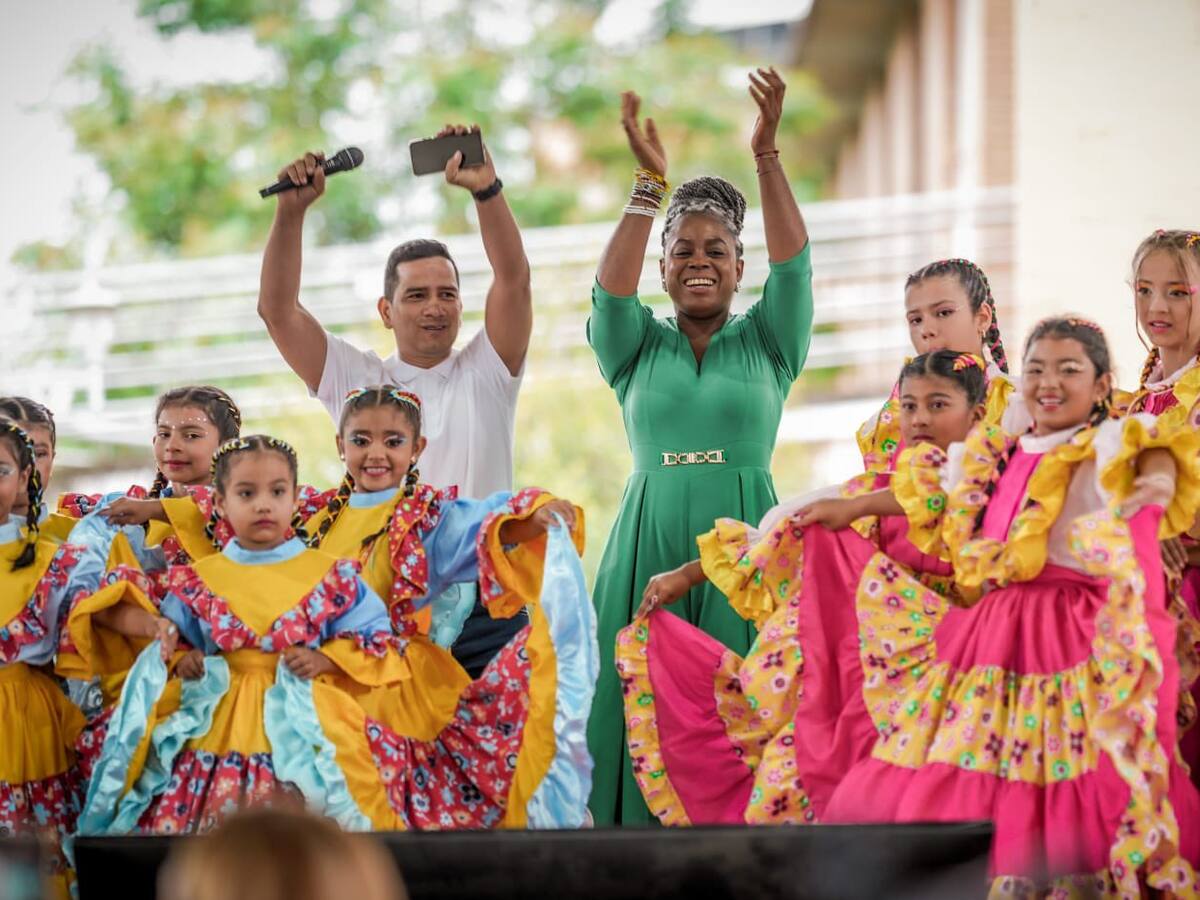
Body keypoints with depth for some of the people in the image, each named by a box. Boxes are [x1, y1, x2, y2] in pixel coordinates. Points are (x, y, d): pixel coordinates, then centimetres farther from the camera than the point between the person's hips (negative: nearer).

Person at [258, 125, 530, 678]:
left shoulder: (485, 373, 9)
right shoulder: (356, 379, 11)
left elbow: (514, 280, -4)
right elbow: (278, 309, 3)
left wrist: (486, 190, -18)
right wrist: (291, 211, -8)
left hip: (484, 606, 0)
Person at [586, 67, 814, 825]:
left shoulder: (767, 342, 10)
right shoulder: (638, 347, 12)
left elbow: (793, 265, -5)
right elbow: (612, 290, -7)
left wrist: (767, 154, -17)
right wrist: (651, 180, -16)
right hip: (649, 543, 1)